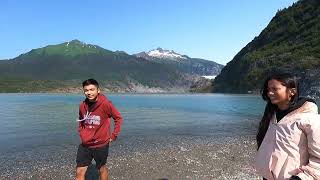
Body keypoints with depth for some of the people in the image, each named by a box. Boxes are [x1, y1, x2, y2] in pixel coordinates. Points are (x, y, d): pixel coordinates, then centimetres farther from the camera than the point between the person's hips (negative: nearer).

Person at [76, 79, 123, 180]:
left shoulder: (105, 104, -18)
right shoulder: (82, 106, -2)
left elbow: (118, 118, -9)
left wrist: (113, 136, -8)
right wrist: (81, 133, 10)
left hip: (101, 144, -4)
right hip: (85, 145, 4)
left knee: (101, 169, 15)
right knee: (80, 172, 7)